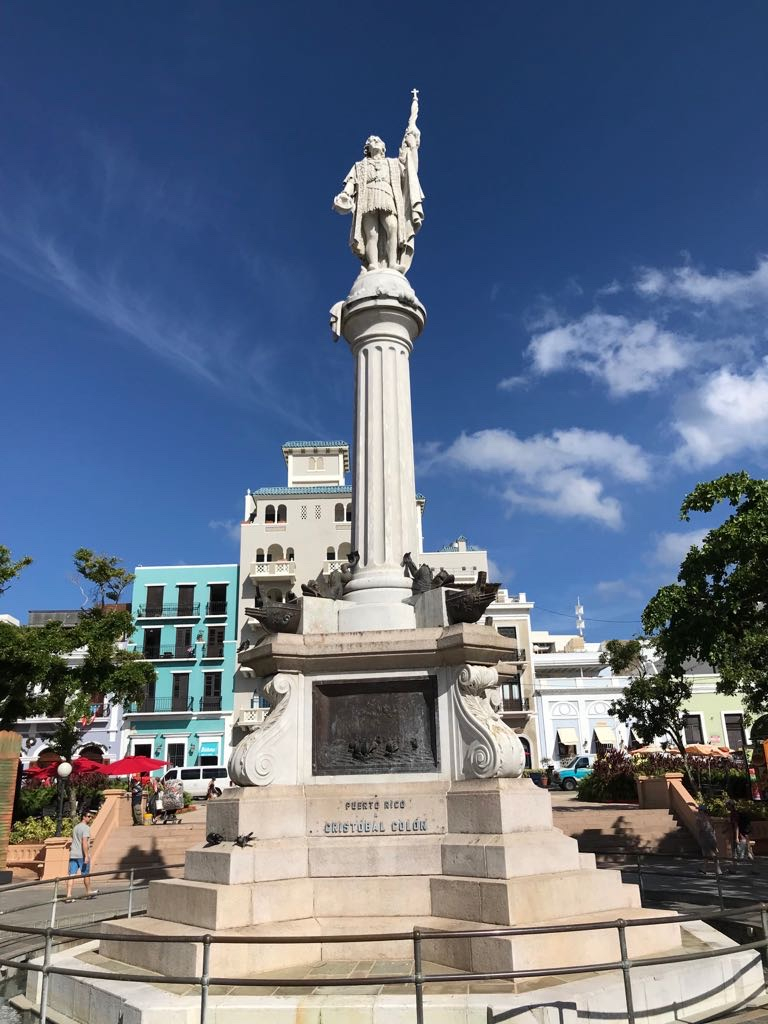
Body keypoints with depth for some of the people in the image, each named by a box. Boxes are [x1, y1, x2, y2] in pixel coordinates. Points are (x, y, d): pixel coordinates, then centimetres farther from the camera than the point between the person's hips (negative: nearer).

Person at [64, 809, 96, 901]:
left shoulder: (75, 827, 18)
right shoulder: (86, 828, -11)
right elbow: (84, 842, -20)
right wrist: (86, 856, -22)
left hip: (73, 855, 7)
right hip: (82, 855, -7)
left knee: (71, 875, 0)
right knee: (86, 875, 8)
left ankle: (68, 895, -9)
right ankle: (88, 893, 21)